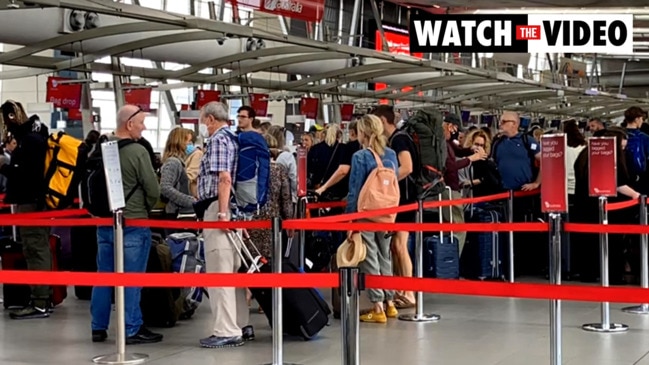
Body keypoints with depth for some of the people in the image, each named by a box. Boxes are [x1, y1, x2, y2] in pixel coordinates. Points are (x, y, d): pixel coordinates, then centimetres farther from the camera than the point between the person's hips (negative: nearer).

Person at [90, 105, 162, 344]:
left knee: (104, 275, 13)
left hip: (104, 221, 6)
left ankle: (99, 328, 19)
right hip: (133, 223, -6)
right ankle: (132, 330, 5)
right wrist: (144, 208, 7)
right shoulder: (137, 152, -16)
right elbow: (153, 190, -13)